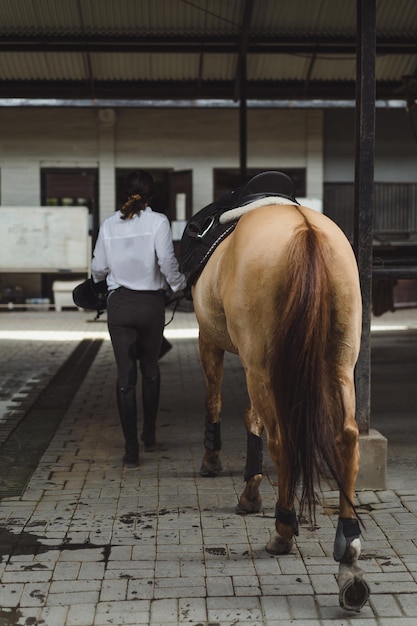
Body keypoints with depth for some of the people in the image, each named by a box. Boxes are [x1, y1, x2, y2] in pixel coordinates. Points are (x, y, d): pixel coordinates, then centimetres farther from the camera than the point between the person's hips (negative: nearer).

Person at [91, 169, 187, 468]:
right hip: (151, 303, -1)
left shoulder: (109, 224, 1)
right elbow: (167, 262, -18)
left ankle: (131, 449, 1)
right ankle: (149, 435, 30)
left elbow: (98, 268, 7)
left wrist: (98, 280, 30)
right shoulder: (158, 221, -8)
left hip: (118, 303, 1)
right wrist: (179, 286, 1)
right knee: (150, 369, 20)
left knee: (126, 375, 3)